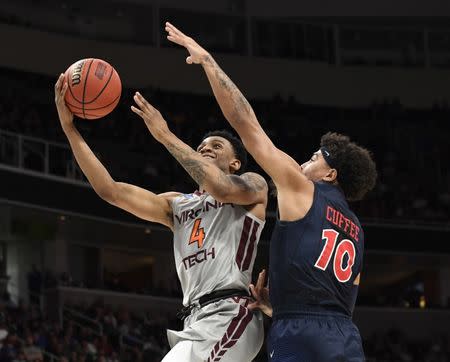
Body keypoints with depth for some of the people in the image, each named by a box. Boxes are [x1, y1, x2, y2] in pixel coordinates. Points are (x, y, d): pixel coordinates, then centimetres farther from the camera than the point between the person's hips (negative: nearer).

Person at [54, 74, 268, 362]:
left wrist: (165, 135, -8)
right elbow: (110, 190, 14)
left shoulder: (253, 185, 10)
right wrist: (69, 127, 7)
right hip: (196, 320, 8)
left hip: (230, 315, -8)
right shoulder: (177, 205, 24)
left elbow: (221, 189, -15)